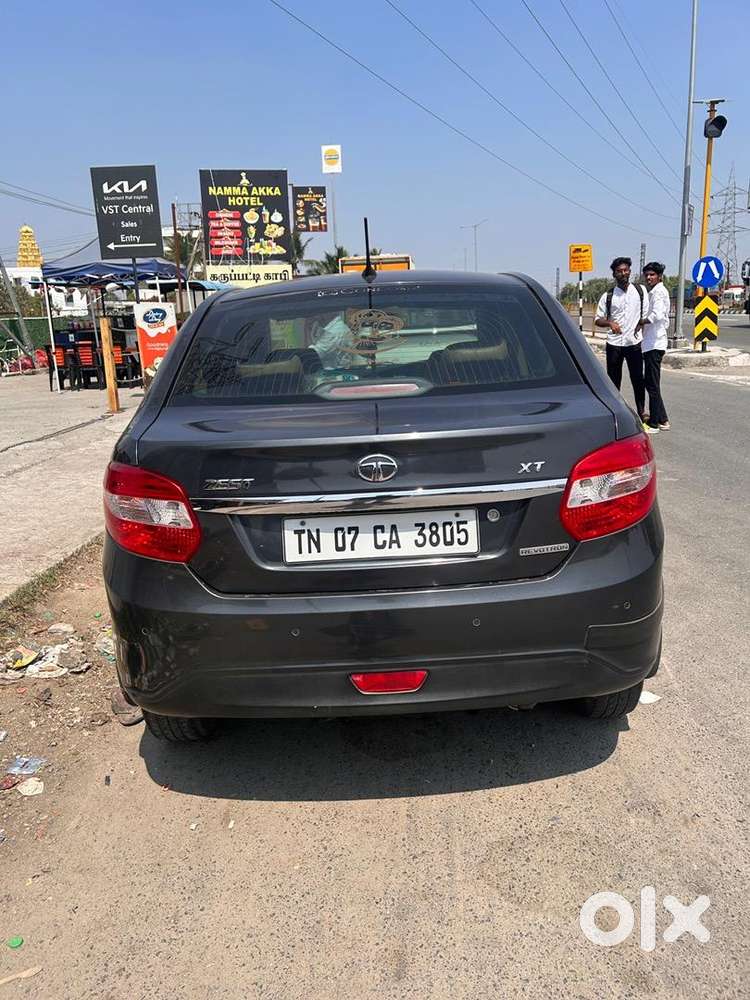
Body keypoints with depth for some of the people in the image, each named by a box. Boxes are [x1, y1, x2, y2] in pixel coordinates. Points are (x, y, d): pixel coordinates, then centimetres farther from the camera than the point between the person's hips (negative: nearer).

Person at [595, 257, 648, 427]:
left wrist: (640, 325, -2)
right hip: (614, 344, 0)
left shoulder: (640, 290, 5)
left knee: (638, 381, 1)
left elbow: (646, 314, 10)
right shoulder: (608, 296, 4)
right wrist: (610, 323, -14)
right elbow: (598, 319, 5)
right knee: (614, 381, 6)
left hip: (634, 343, 0)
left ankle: (641, 417, 10)